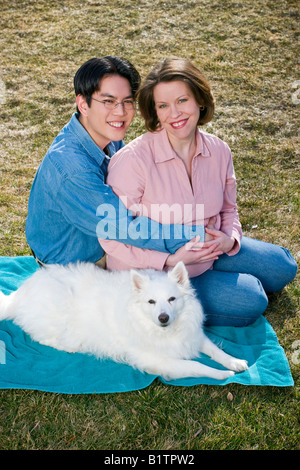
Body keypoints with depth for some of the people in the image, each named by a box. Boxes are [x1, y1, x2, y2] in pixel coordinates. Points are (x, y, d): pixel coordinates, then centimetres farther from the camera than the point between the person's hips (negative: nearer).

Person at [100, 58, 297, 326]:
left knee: (283, 267, 10)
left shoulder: (218, 151, -7)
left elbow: (228, 209, 8)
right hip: (153, 270, -6)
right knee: (250, 302, -14)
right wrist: (172, 259, -27)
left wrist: (230, 238, -14)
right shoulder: (132, 160, -25)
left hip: (206, 251, 7)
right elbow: (112, 237, -21)